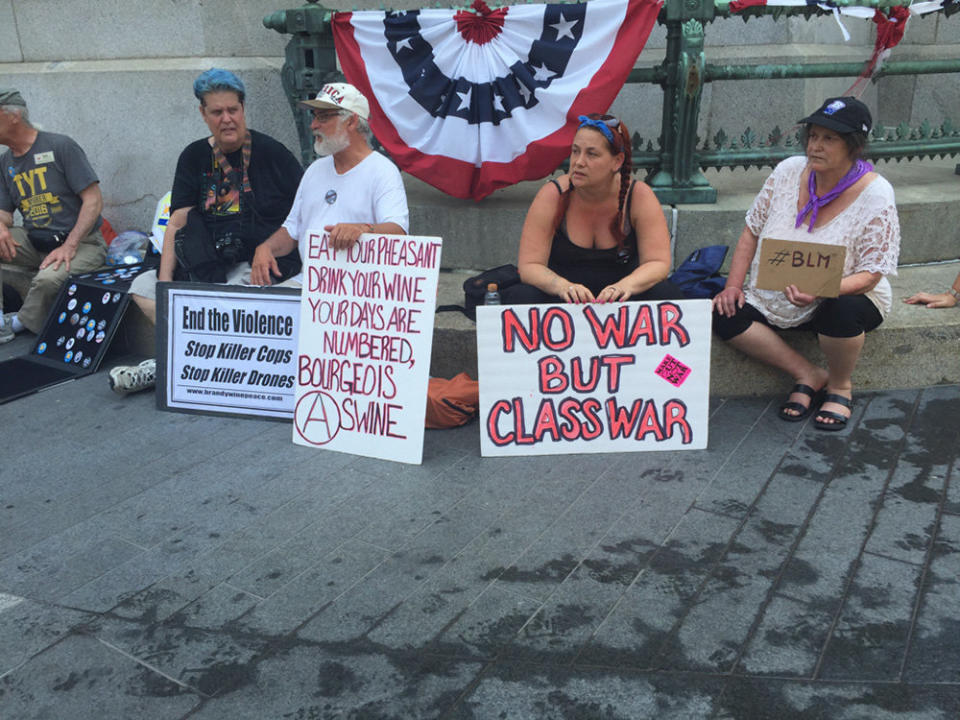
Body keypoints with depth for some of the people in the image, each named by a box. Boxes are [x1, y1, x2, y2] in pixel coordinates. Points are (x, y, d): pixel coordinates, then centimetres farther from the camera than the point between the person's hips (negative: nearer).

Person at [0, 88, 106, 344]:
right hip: (35, 241, 7)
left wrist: (69, 247, -22)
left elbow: (94, 200, -13)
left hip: (80, 242, -7)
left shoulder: (60, 146, -8)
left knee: (48, 279, -36)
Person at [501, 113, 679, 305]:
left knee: (666, 294, -27)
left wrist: (626, 285, -33)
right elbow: (528, 266, -14)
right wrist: (563, 286, -36)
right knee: (520, 296, -31)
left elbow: (658, 262, -11)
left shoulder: (639, 196, -7)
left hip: (618, 300, 1)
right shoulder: (552, 195, -11)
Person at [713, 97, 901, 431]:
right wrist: (733, 285, -10)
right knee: (724, 316, -21)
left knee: (843, 312, -38)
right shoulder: (789, 171, -5)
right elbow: (752, 231, 3)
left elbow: (869, 276, -17)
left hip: (843, 299, -4)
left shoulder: (875, 195, -16)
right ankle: (809, 375, -5)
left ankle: (840, 385, -3)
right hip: (772, 300, 4)